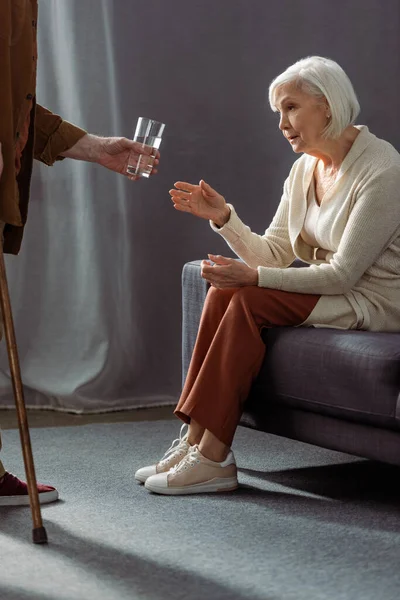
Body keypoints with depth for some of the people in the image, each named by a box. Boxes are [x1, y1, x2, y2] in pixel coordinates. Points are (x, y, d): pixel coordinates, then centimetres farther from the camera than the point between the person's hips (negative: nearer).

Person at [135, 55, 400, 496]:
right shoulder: (305, 168, 8)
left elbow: (343, 273, -21)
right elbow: (273, 253, 6)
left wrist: (253, 276, -24)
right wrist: (223, 217, -9)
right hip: (327, 292, 8)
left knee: (250, 299, -25)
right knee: (223, 290, -15)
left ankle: (212, 457, -23)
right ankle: (194, 440, -16)